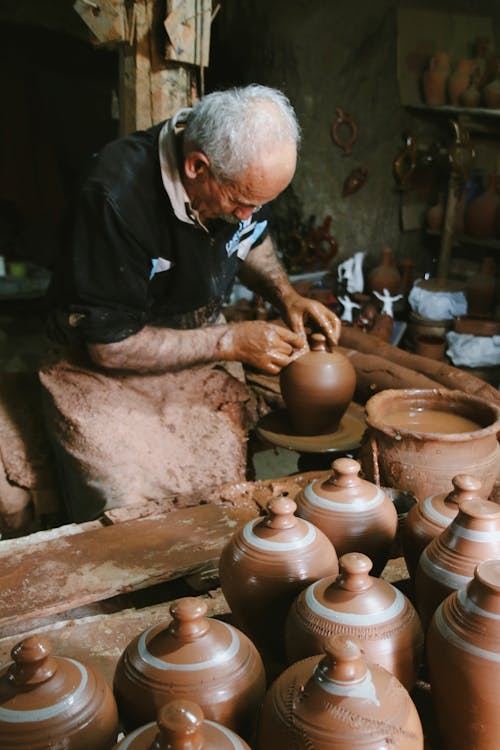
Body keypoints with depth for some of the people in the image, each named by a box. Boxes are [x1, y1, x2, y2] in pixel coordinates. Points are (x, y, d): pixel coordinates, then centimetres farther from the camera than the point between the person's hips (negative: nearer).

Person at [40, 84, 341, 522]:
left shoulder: (244, 176, -9)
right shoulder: (117, 194, -28)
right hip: (107, 372, -6)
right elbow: (111, 345, -22)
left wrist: (285, 294, -5)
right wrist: (230, 342, -22)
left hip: (203, 352, 6)